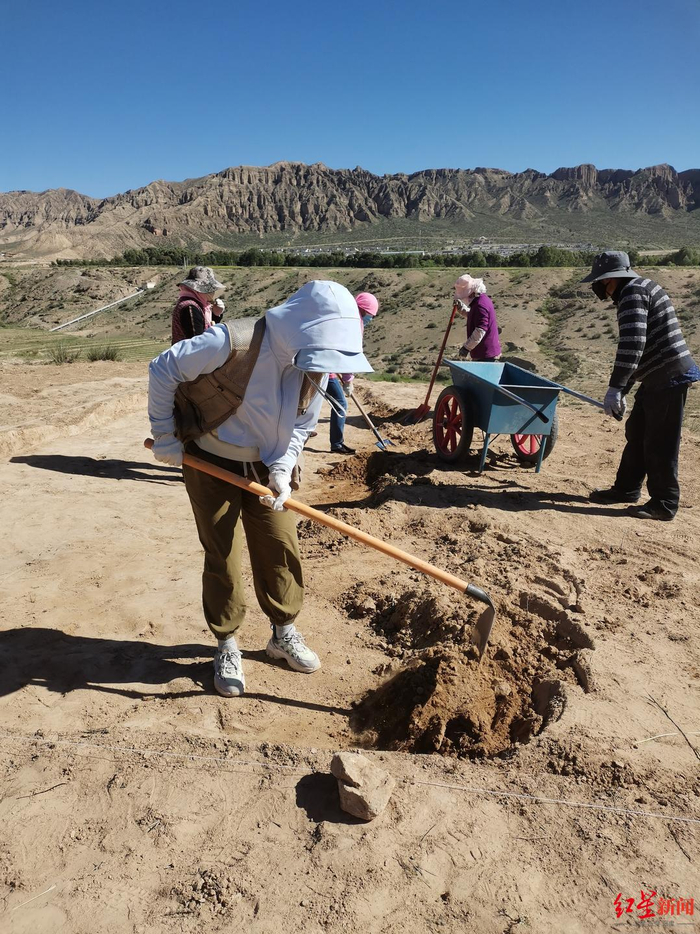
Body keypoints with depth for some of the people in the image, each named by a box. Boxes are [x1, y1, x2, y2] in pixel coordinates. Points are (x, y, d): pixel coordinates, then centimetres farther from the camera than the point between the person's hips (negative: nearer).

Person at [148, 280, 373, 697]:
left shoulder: (315, 366, -13)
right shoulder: (232, 343, -31)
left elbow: (301, 426, 0)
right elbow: (164, 370, -20)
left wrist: (282, 471, -16)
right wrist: (166, 438, -14)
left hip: (264, 467, 5)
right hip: (211, 464, -4)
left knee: (282, 549, 8)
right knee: (223, 558, 3)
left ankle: (285, 634, 30)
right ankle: (227, 646, 24)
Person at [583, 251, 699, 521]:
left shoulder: (634, 290, -12)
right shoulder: (632, 293, 20)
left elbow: (632, 344, -26)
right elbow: (634, 347, 24)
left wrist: (615, 388, -26)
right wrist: (622, 392, 23)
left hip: (669, 376, -10)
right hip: (656, 377, 10)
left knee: (659, 442, -3)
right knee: (636, 434, 17)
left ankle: (664, 504, 8)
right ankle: (626, 489, 29)